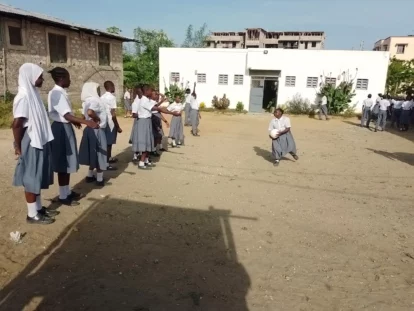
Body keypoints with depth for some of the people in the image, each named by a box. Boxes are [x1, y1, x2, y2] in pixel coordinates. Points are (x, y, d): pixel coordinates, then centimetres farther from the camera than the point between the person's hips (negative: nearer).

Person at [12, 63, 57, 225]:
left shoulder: (33, 93, 10)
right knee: (31, 178, 1)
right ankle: (32, 214, 13)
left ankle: (39, 208, 30)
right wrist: (19, 147, -12)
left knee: (38, 177, 17)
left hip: (39, 142, 9)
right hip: (31, 144, -9)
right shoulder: (24, 96, -18)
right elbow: (17, 124, -21)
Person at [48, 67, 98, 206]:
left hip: (64, 128, 10)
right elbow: (67, 115, -28)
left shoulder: (58, 92, 12)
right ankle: (63, 196, 9)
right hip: (62, 130, -10)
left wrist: (74, 122, 34)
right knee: (64, 164, -2)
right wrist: (86, 122, -36)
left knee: (67, 163, 16)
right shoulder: (57, 93, -19)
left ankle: (67, 191, 27)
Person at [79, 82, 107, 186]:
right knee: (99, 153, 1)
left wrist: (92, 120, 12)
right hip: (97, 130, -9)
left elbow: (85, 115, 14)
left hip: (91, 129, 9)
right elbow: (90, 112, -36)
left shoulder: (88, 101, 11)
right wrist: (97, 119, -21)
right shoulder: (94, 100, -19)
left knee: (94, 153, 18)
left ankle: (90, 176, 26)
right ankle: (100, 179, 10)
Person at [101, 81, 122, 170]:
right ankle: (107, 164, 1)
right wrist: (118, 127, -15)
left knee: (107, 142, 21)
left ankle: (109, 158, 37)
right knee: (109, 143, -3)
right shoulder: (112, 97, -15)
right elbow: (113, 115, -20)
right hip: (110, 123, -8)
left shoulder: (102, 97, 10)